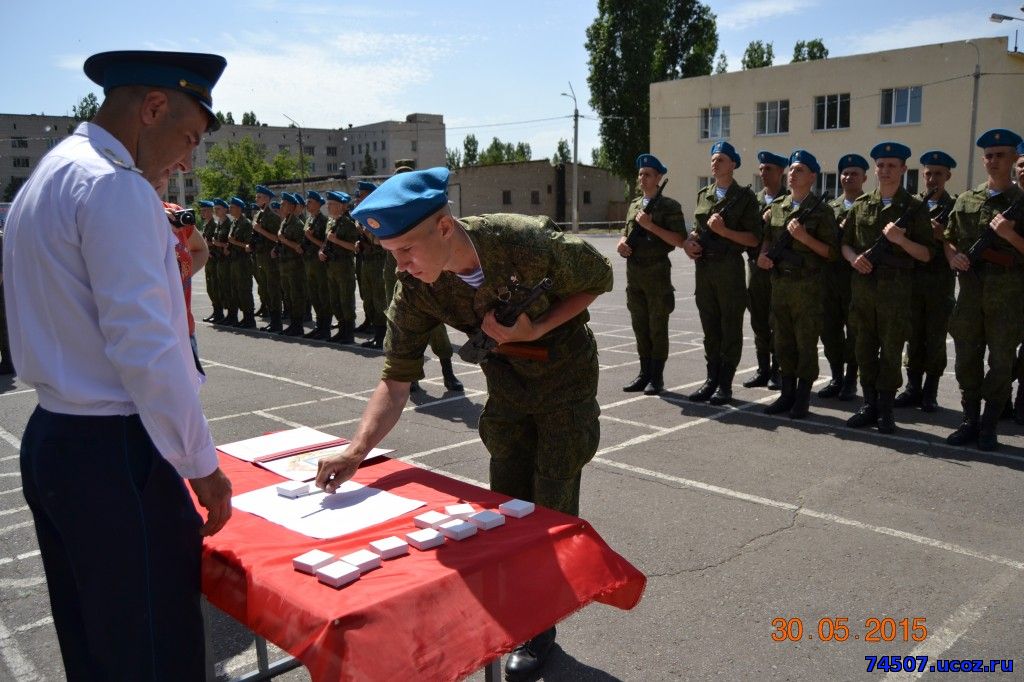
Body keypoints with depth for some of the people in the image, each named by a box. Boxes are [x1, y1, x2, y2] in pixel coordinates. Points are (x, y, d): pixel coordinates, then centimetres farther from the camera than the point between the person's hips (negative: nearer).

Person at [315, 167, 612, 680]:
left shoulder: (528, 242, -33)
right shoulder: (414, 289, -22)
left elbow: (599, 278, -15)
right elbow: (396, 381, -19)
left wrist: (534, 329, -27)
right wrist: (356, 451, -33)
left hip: (565, 378, -3)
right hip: (507, 384, 4)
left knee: (552, 510, 1)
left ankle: (541, 628, 21)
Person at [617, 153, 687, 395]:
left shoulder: (670, 206, -3)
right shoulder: (634, 205, 15)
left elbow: (679, 240, -11)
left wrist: (650, 225, -16)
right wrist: (621, 242, 1)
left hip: (657, 273, -6)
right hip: (633, 273, 6)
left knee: (657, 327, 0)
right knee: (640, 327, 10)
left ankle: (657, 377, 6)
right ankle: (645, 373, 19)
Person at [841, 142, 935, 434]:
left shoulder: (914, 208, 1)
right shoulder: (861, 205, 10)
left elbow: (926, 255, -1)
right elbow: (845, 243, 17)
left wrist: (901, 240, -18)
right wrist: (853, 257, -5)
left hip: (897, 289, -3)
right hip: (862, 286, 3)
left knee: (891, 352, 1)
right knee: (865, 349, 7)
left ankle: (885, 410, 12)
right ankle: (869, 405, 18)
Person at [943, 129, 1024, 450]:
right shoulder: (966, 200, 11)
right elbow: (948, 239, 17)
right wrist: (953, 255, -3)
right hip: (970, 289, 3)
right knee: (966, 358, 6)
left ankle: (988, 427, 11)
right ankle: (970, 421, 18)